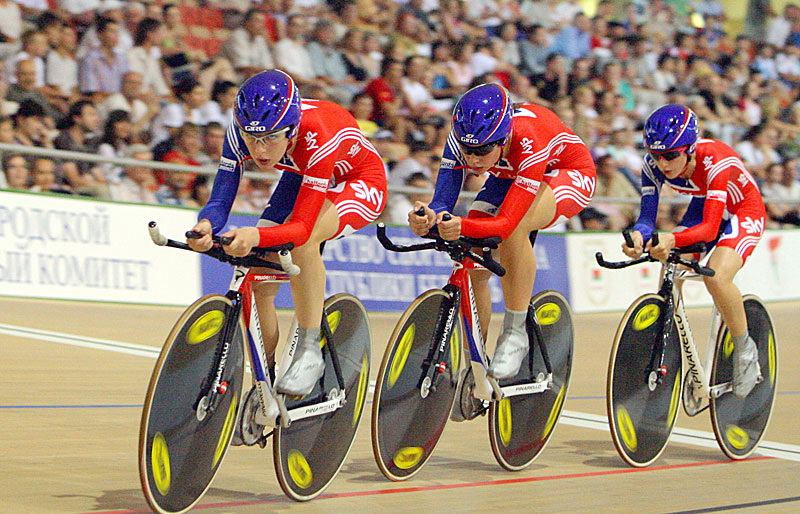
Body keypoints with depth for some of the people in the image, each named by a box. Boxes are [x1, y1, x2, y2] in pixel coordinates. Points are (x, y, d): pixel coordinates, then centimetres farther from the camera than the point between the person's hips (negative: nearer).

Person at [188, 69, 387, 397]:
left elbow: (302, 227, -42)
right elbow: (220, 201, -25)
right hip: (301, 179, 5)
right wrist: (206, 225, -49)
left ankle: (309, 352, -24)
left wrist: (257, 236, -61)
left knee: (303, 240, -36)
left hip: (359, 183, -5)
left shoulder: (318, 135, -41)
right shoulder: (240, 133, -27)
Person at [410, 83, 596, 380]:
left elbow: (507, 222, -44)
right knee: (472, 267, -12)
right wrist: (429, 219, -52)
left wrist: (463, 227, -62)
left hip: (568, 175, -5)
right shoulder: (461, 141, -28)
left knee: (513, 230, -37)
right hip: (509, 178, 5)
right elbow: (443, 202, -28)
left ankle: (515, 333, -23)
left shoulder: (529, 142, -42)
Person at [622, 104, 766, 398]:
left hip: (744, 212, -6)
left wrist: (673, 239, -61)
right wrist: (638, 236, -48)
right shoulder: (653, 166, -23)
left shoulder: (715, 162, -38)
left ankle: (745, 350, -6)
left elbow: (710, 228, -42)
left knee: (716, 277, -30)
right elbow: (647, 216, -23)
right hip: (703, 207, 6)